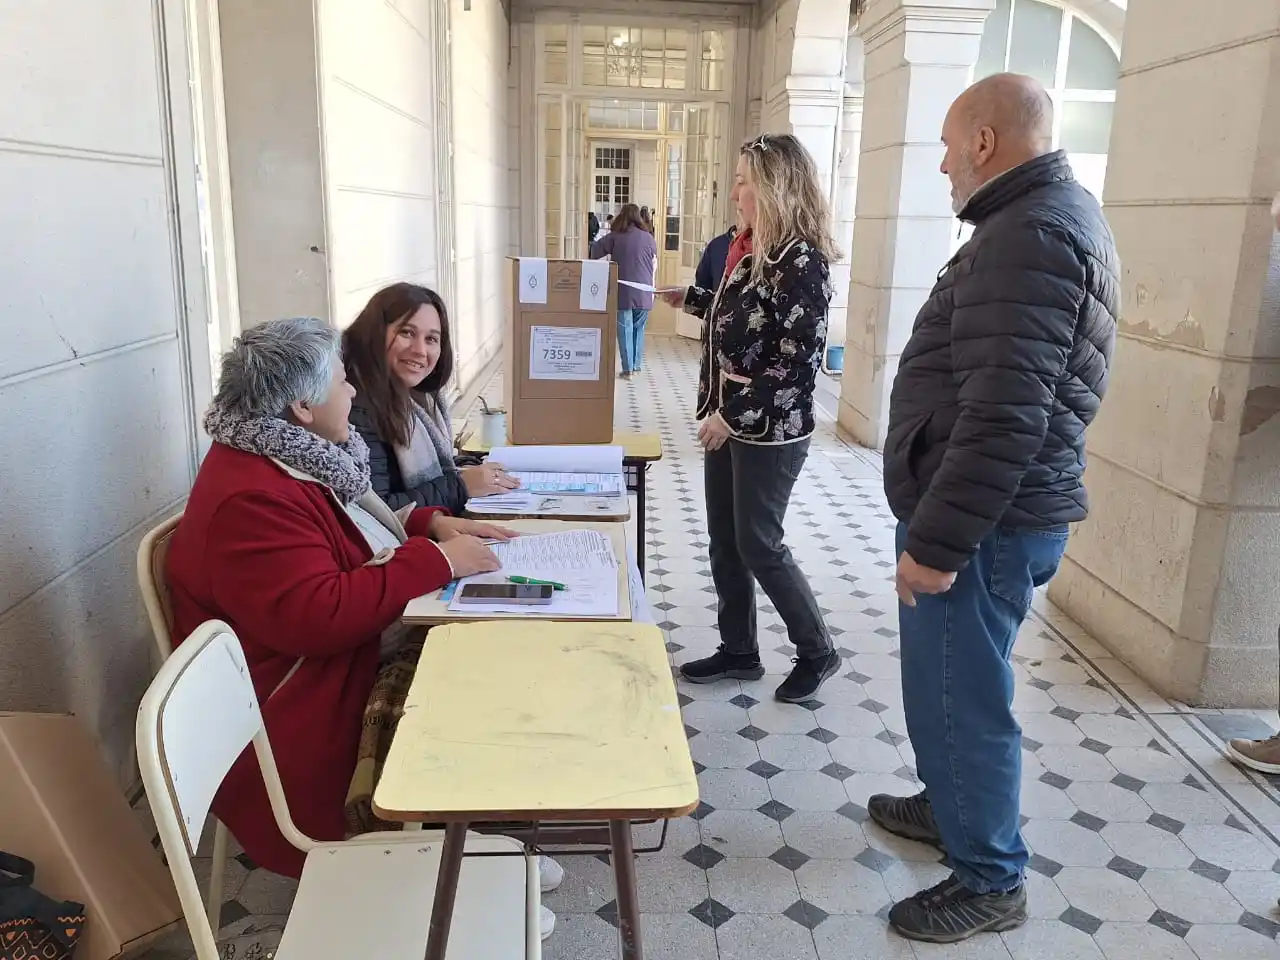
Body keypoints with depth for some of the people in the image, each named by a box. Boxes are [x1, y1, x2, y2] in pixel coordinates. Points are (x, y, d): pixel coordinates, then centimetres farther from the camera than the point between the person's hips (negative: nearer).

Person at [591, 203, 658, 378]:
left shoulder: (615, 237, -3)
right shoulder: (648, 237, 5)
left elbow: (595, 252, -4)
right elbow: (655, 261, 16)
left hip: (623, 291, -2)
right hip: (644, 293, 3)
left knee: (625, 329, 2)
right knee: (639, 328, 16)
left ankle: (628, 368, 1)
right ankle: (637, 365, 19)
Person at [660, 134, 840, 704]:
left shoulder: (801, 258, -17)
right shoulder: (752, 249, 9)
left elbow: (799, 358, -21)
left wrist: (734, 414, -20)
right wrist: (689, 300, 21)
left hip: (770, 429, -9)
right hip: (728, 420, 9)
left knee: (758, 546, 1)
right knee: (724, 542, 13)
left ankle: (817, 652, 21)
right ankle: (739, 652, 29)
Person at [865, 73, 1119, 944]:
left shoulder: (1027, 235, -20)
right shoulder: (1055, 214, 15)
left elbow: (1005, 418, -28)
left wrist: (936, 542, -23)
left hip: (985, 521, -10)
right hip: (995, 511, 10)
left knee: (959, 698, 3)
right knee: (950, 686, 23)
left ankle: (991, 880, 20)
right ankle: (952, 806, 42)